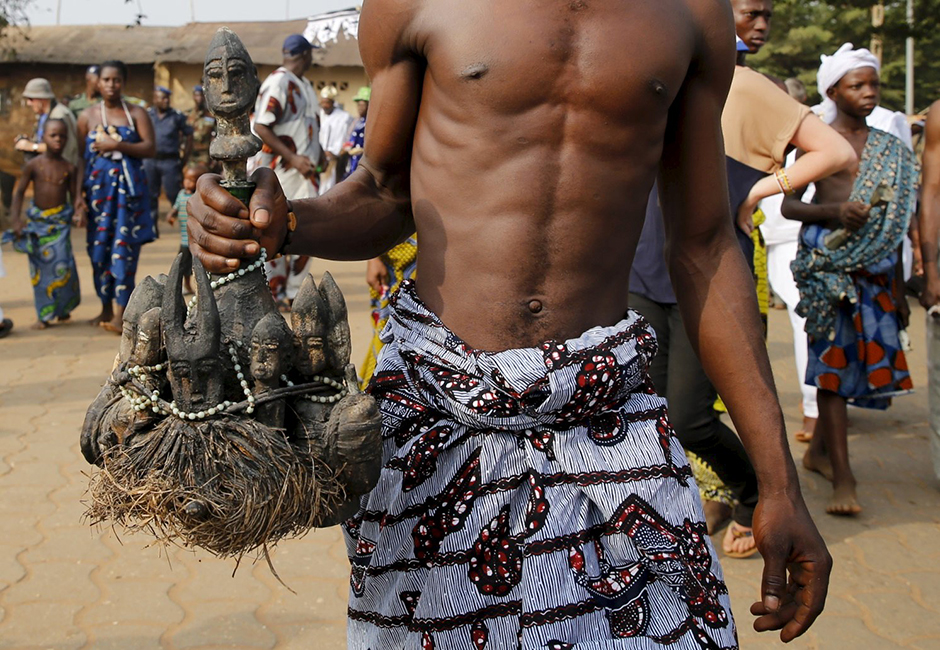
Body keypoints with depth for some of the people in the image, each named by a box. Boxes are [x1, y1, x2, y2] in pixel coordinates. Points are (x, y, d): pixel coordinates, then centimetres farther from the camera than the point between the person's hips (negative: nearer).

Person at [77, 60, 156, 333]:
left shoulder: (136, 113, 5)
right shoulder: (87, 116, 9)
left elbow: (150, 148, -5)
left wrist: (117, 145, -15)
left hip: (128, 187, -2)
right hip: (98, 187, 2)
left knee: (124, 247, -8)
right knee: (99, 247, 3)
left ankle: (120, 313, -8)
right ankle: (106, 308, 15)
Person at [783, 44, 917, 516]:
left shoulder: (889, 149, 14)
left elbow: (893, 222, 17)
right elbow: (788, 204, -2)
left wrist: (900, 290, 16)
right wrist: (834, 212, -21)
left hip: (875, 266, 5)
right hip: (827, 261, -5)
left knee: (858, 356, 6)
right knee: (833, 357, -7)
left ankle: (819, 449, 27)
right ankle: (842, 476, -6)